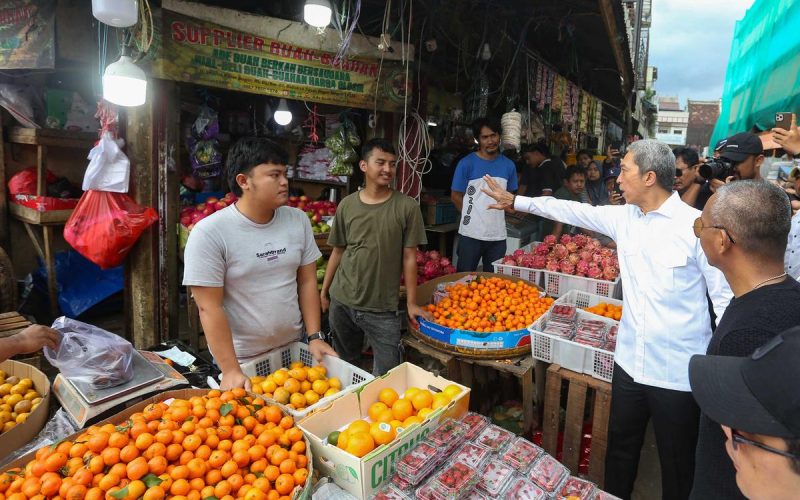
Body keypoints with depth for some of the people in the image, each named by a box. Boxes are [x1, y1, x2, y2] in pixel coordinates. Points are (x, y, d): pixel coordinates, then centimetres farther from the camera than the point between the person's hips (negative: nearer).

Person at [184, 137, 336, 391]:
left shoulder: (299, 220, -3)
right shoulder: (208, 233, -17)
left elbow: (307, 282, 2)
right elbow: (210, 308, -16)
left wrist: (315, 336, -3)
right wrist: (231, 371, -17)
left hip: (294, 349, 5)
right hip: (241, 359, -4)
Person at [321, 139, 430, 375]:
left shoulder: (407, 207, -8)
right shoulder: (347, 205, 0)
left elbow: (409, 257, -5)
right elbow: (338, 251, 8)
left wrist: (411, 303, -4)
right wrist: (324, 291, 10)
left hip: (382, 308, -3)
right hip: (341, 302, 3)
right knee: (344, 366, 21)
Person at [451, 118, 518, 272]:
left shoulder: (508, 165, 6)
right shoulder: (467, 163, -6)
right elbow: (456, 196, 0)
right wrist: (471, 215, 4)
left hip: (498, 235, 4)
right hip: (471, 234, -3)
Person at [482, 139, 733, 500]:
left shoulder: (697, 225, -16)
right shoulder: (623, 217, 1)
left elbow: (725, 297, -12)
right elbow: (574, 211, 12)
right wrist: (515, 201, 18)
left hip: (677, 373, -5)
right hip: (629, 362, 6)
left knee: (677, 464, 16)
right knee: (620, 447, 24)